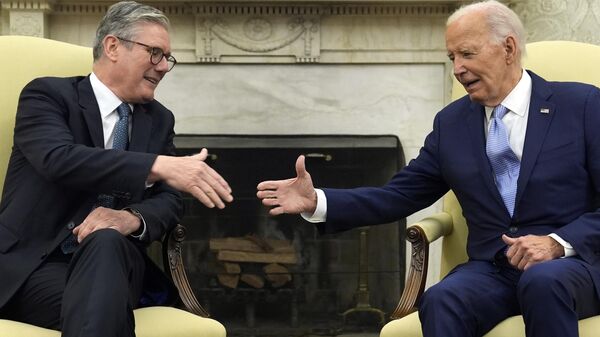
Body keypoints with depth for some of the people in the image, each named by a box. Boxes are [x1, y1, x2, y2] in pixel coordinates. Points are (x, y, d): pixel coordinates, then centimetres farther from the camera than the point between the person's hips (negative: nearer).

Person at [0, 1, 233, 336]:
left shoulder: (159, 119, 16)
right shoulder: (47, 94, 0)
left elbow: (170, 200, 8)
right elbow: (59, 158, -20)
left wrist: (132, 218, -18)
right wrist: (160, 165, -31)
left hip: (113, 259, 5)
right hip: (35, 265, -5)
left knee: (105, 242, -33)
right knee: (104, 305, -38)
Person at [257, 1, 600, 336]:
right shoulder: (451, 122, 12)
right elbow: (399, 195, 12)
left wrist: (559, 243, -20)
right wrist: (317, 201, -2)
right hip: (491, 269, 3)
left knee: (542, 281, -38)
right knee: (441, 300, -31)